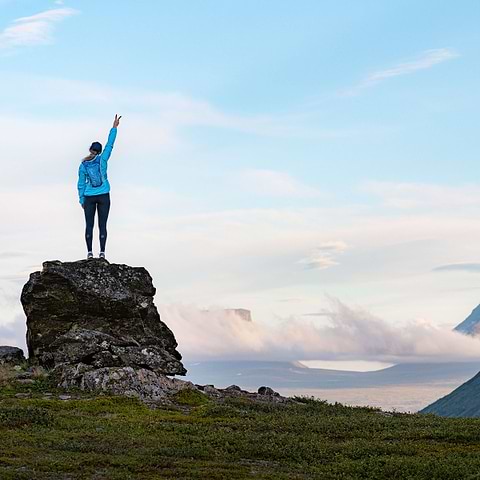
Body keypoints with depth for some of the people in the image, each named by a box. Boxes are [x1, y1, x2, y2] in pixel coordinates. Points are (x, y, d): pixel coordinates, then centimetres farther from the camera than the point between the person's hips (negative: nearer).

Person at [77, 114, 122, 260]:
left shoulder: (83, 165, 0)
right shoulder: (102, 159, -4)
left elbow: (81, 184, 3)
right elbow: (110, 144, 4)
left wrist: (81, 200, 11)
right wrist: (114, 127, 12)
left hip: (89, 197, 1)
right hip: (103, 196, 0)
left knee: (89, 225, 2)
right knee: (102, 225, -1)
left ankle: (89, 252, -5)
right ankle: (102, 252, -7)